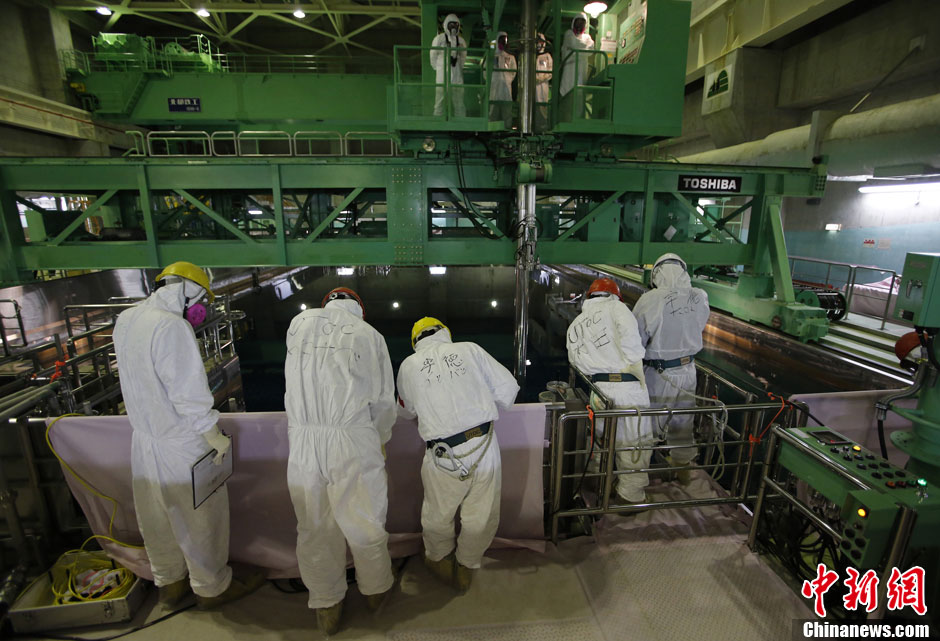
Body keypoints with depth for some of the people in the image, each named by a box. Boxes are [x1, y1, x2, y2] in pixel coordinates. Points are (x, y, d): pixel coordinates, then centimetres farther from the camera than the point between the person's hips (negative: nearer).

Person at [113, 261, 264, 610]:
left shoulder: (125, 321, 2)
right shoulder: (173, 326, -25)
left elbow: (140, 377, 9)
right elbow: (189, 393, -25)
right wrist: (215, 437, -17)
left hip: (143, 435, 9)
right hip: (180, 443, -8)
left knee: (157, 516, 22)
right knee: (200, 517, 10)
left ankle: (169, 582, 42)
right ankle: (212, 586, 29)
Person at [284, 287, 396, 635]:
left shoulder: (299, 323, 9)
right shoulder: (369, 333, 3)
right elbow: (383, 400, 5)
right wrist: (381, 441, 22)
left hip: (302, 439, 2)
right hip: (354, 437, -2)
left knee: (313, 527, 17)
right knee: (365, 521, 16)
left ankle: (327, 607, 37)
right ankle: (376, 590, 39)